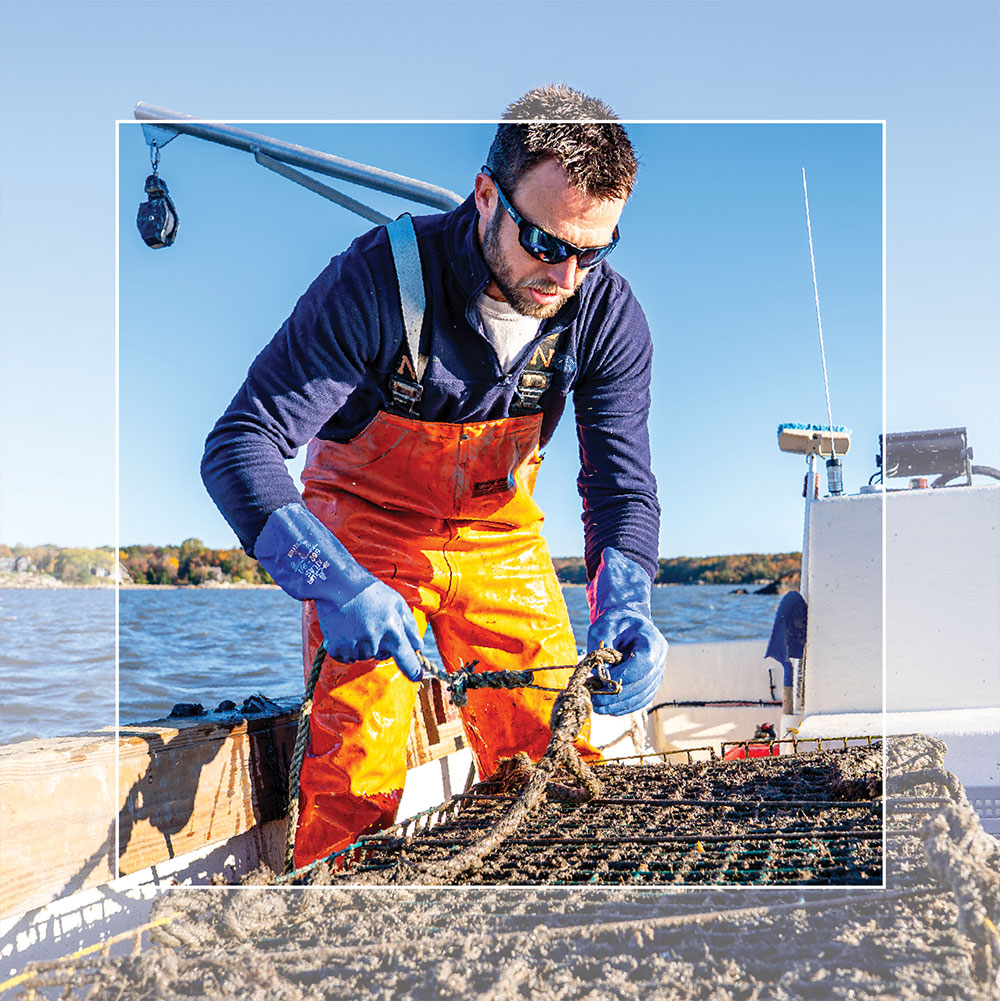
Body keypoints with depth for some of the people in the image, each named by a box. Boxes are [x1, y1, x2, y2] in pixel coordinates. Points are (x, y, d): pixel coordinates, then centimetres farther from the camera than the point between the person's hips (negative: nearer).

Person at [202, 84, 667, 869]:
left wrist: (625, 607, -36)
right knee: (356, 780, -13)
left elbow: (622, 479, -14)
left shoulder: (606, 312, -16)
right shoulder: (381, 280, -29)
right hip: (368, 532, -3)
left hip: (501, 538, 3)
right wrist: (333, 582, -47)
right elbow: (240, 446, -31)